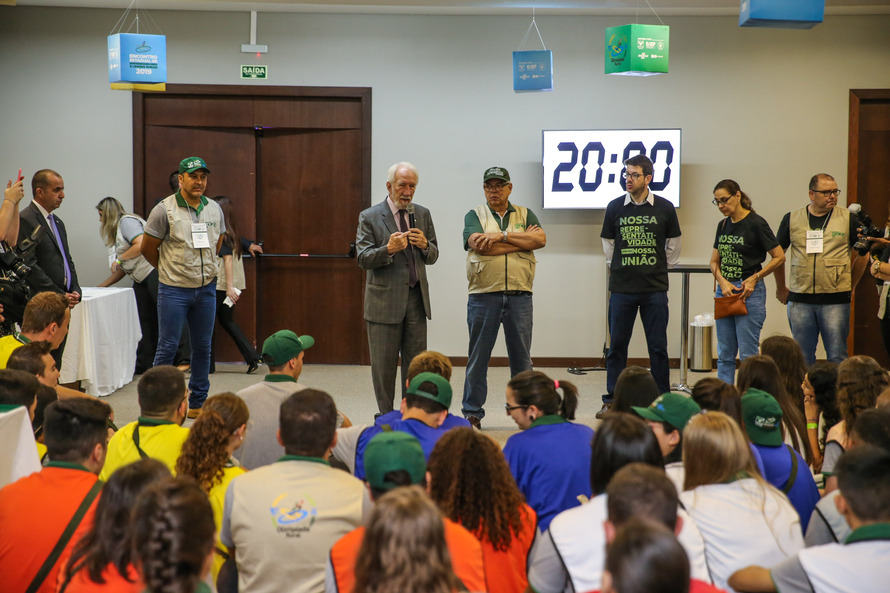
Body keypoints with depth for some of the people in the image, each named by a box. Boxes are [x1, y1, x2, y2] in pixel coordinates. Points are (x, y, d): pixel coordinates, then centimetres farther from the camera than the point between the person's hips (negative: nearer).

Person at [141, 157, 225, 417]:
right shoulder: (165, 210, -9)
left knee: (203, 347, 9)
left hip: (206, 288, 5)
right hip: (174, 290, -5)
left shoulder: (214, 209, 6)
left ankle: (198, 403, 19)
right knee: (167, 347, -3)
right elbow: (147, 248, -1)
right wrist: (169, 269, 7)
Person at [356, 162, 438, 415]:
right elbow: (363, 259, -8)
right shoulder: (369, 217, -2)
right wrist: (388, 249, -25)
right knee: (384, 365, 3)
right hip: (385, 300, -3)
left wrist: (425, 245, -10)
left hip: (416, 298, 4)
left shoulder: (423, 214, 11)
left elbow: (433, 256, 12)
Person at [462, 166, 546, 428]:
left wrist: (502, 235, -10)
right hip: (483, 296, -2)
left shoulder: (525, 215, 14)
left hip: (519, 296, 2)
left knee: (522, 356, 7)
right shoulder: (474, 215, 7)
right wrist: (521, 240, -6)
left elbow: (540, 239, -5)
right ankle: (472, 412, 9)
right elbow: (479, 245, -12)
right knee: (478, 355, 2)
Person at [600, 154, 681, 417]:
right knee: (617, 345, 5)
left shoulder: (664, 208, 1)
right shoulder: (615, 207, 3)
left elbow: (673, 246, 13)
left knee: (658, 346, 4)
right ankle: (611, 400, 13)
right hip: (622, 288, 1)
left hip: (655, 289, -1)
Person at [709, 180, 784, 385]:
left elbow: (779, 257, -6)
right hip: (724, 291, 7)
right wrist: (722, 282, -3)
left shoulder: (756, 223, -8)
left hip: (749, 292, -7)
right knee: (724, 355, 8)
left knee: (748, 355, -4)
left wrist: (754, 278, -11)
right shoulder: (723, 225, 11)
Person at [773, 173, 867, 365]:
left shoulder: (848, 219, 3)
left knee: (837, 358, 0)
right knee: (802, 358, 7)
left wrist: (850, 286, 13)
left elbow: (862, 255, 13)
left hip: (835, 300, -1)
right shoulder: (791, 219, 6)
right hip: (799, 300, 1)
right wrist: (781, 288, 19)